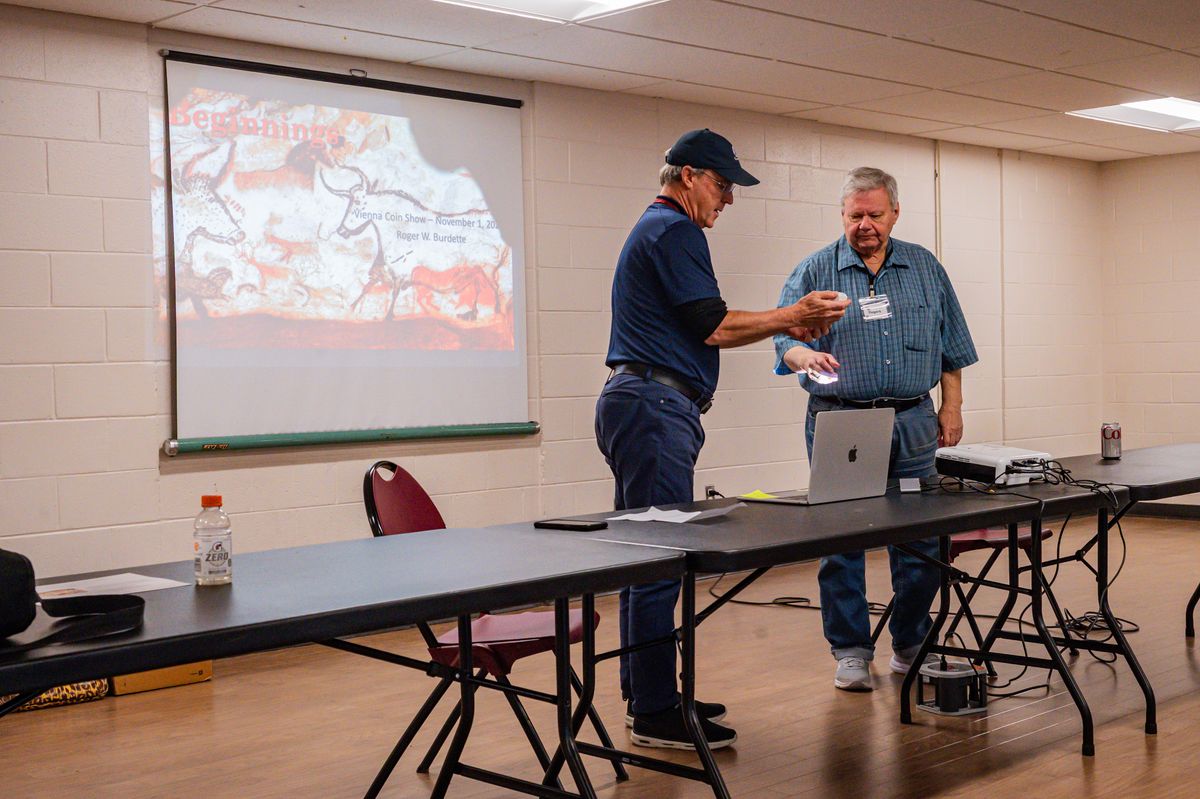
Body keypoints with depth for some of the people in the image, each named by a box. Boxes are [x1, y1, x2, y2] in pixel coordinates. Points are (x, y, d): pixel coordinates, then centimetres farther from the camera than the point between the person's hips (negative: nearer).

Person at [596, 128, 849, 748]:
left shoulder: (655, 228, 24)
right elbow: (713, 326, -13)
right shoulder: (676, 231, -9)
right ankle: (655, 714, -6)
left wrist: (785, 325, 18)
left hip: (639, 403, 11)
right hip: (656, 405, -11)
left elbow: (691, 328, 23)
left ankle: (648, 696, 20)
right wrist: (790, 318, -2)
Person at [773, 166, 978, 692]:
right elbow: (784, 337, -7)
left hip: (912, 424, 2)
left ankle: (912, 648, 20)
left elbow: (951, 347, 14)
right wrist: (805, 354, -28)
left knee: (920, 541, 5)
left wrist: (951, 407, 8)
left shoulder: (926, 269, 11)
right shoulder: (814, 272, 3)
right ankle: (851, 652, 12)